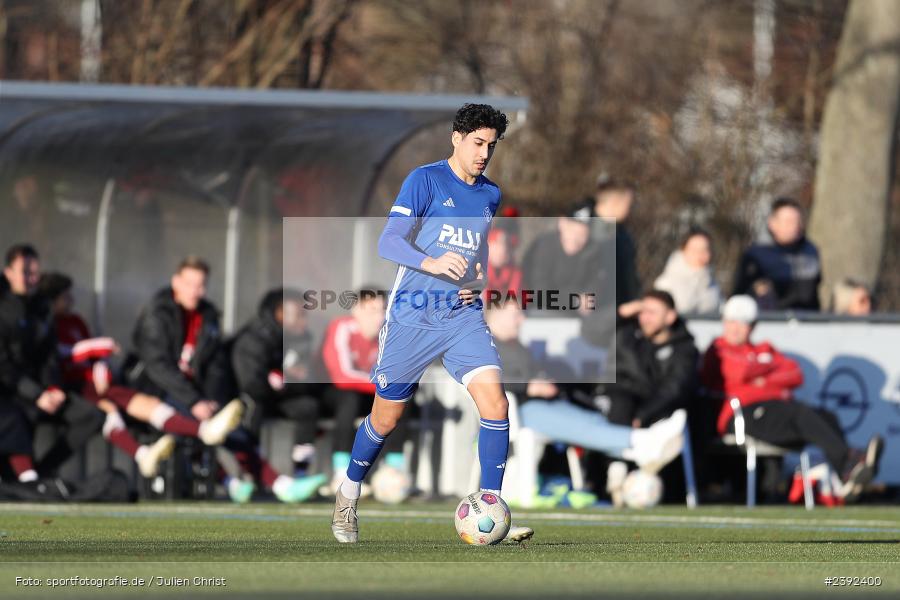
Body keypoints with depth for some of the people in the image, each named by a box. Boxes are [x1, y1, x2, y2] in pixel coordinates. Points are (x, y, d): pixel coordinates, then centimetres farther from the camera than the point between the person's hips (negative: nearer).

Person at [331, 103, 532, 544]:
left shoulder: (490, 194, 12)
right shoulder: (425, 180, -7)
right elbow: (388, 243, -16)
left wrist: (479, 279, 9)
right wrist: (432, 263, -33)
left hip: (464, 316, 4)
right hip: (412, 317, -4)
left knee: (494, 402, -16)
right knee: (386, 417, 6)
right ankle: (348, 496, 31)